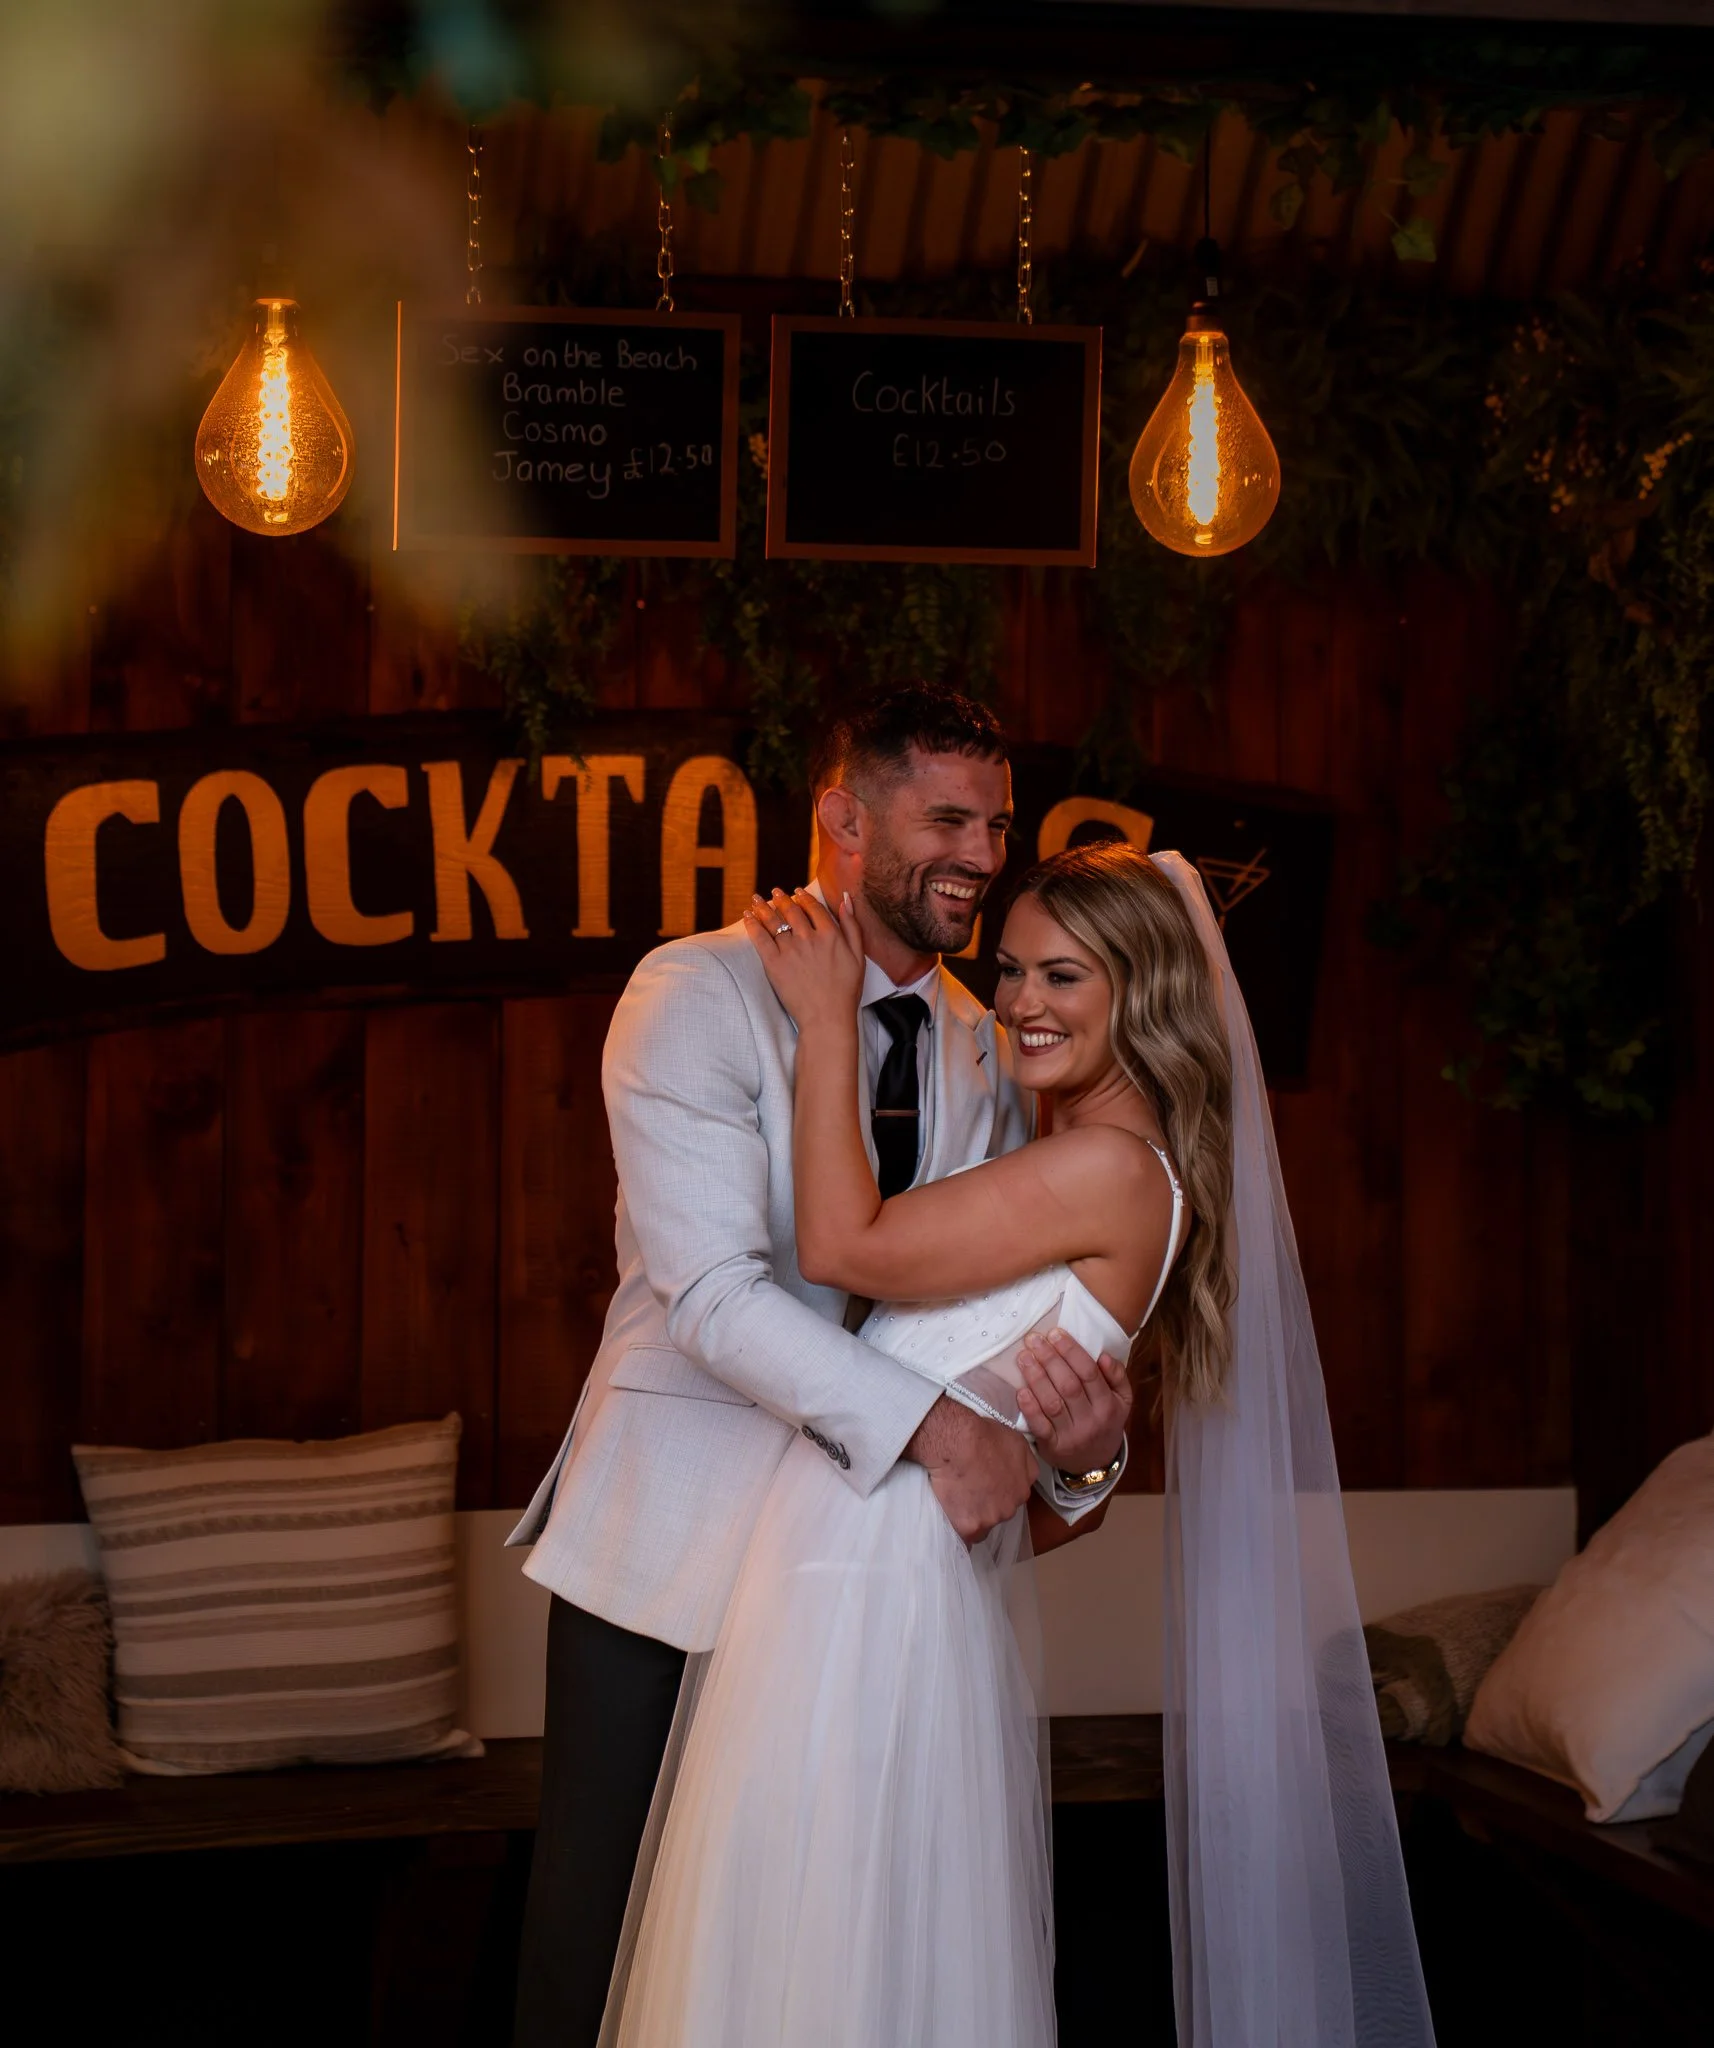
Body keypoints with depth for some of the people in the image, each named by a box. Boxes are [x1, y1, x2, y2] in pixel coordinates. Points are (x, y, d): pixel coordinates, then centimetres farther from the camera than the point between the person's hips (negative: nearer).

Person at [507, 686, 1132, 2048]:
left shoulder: (986, 1056, 7)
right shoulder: (699, 994, -11)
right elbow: (712, 1289, -22)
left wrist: (1076, 1444, -21)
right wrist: (928, 1425, -30)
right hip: (670, 1541, -5)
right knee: (602, 1913, 3)